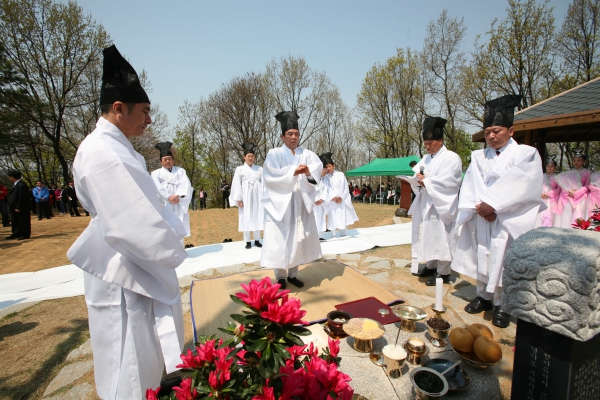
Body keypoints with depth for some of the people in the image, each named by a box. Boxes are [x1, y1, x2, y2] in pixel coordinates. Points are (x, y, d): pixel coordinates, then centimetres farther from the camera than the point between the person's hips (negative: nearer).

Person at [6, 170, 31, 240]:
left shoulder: (21, 185, -20)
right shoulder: (15, 185, 13)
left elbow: (22, 198, -24)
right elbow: (12, 196, 19)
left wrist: (18, 208, -23)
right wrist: (10, 207, 15)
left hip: (21, 209, -11)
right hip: (14, 208, 11)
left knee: (23, 222, 0)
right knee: (14, 222, 17)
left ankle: (25, 235, 8)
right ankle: (16, 234, 27)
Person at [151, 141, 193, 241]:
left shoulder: (180, 171, 18)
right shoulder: (156, 173, 13)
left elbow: (186, 184, 1)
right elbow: (157, 188, -3)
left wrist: (178, 196, -16)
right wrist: (169, 198, -16)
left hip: (179, 206, 1)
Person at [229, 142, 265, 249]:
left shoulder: (259, 169, 8)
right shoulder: (239, 169, 3)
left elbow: (263, 183, 5)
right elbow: (237, 185, -1)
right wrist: (239, 199, -8)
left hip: (257, 196, 2)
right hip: (245, 197, -1)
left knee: (257, 217, 3)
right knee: (246, 218, 1)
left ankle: (257, 240, 11)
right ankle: (248, 241, 7)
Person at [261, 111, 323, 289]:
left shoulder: (307, 154, 10)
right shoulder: (274, 154, 0)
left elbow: (318, 167, -7)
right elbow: (271, 175, -16)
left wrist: (309, 172, -29)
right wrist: (293, 172, -28)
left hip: (301, 203, 4)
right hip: (280, 203, -4)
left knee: (298, 238, 9)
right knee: (280, 240, -1)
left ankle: (293, 274, 23)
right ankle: (280, 277, 12)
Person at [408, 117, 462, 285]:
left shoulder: (451, 157, -6)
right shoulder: (426, 159, 17)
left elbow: (448, 181, -16)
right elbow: (416, 174, 14)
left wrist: (427, 181, -14)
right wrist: (420, 178, -8)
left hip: (441, 205, -7)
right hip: (426, 204, 7)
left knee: (440, 237, -4)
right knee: (427, 236, 11)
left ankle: (443, 272, 4)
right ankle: (431, 266, 22)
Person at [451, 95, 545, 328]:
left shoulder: (526, 154, 0)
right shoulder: (479, 157, 11)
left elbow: (519, 187, -13)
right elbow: (470, 186, 0)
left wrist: (492, 205, -17)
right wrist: (480, 206, -15)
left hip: (509, 221, -4)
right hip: (480, 218, 4)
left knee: (504, 262, -2)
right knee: (481, 257, 8)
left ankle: (501, 305, 11)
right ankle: (484, 296, 22)